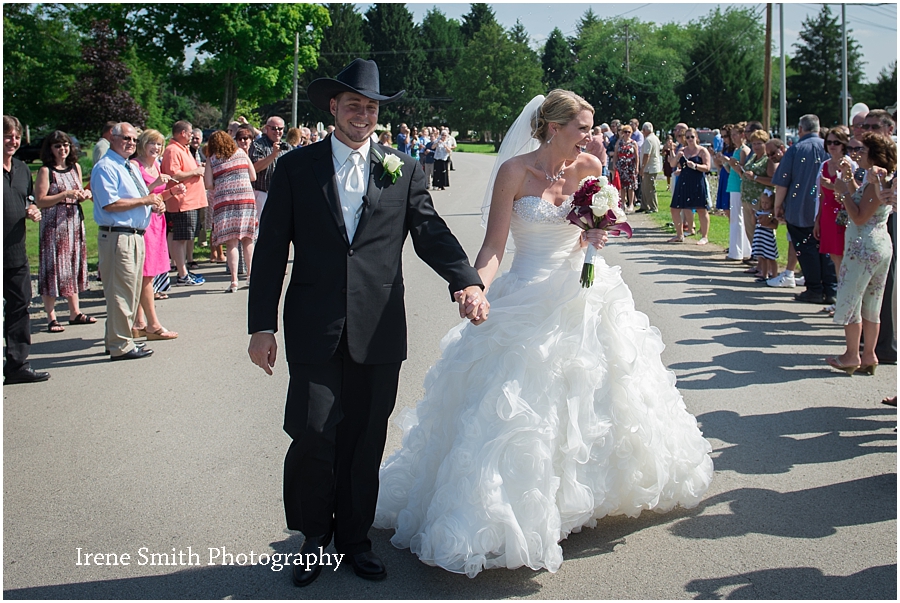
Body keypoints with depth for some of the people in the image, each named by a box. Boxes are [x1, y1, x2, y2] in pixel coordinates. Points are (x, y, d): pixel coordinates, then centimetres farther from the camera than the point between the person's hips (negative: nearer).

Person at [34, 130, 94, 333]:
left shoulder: (75, 167, 10)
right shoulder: (46, 171, -7)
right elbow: (40, 201, -13)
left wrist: (84, 194, 2)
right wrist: (66, 194, -18)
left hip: (75, 222, 6)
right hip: (54, 224, -6)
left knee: (74, 265, 9)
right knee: (54, 267, -4)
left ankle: (75, 312, 17)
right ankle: (51, 318, 0)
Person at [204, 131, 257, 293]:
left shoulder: (212, 160, 4)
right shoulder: (241, 153, 10)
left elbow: (209, 185, -2)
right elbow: (253, 177, 11)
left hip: (224, 201, -2)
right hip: (246, 199, 2)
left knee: (231, 242, -2)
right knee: (247, 239, 13)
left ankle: (234, 281, -5)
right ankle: (250, 275, 16)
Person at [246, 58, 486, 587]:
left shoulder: (403, 169, 9)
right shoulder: (296, 167, 5)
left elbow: (431, 233, 2)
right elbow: (271, 251, 4)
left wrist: (468, 282, -17)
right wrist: (262, 324, -2)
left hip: (378, 330, 2)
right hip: (315, 329, -1)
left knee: (365, 441, 9)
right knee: (314, 436, -5)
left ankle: (355, 537, 29)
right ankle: (315, 538, 19)